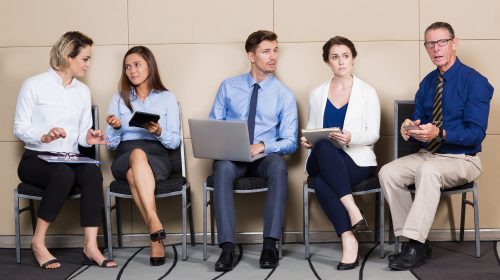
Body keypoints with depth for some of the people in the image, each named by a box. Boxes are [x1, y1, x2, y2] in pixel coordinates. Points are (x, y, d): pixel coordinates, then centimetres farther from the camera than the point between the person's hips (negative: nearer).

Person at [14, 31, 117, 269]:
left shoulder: (83, 91, 14)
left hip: (70, 160, 4)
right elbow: (19, 128, -4)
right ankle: (38, 243, -21)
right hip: (35, 160, -4)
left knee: (93, 173, -30)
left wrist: (89, 138, -12)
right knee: (64, 173, -37)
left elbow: (82, 135, 12)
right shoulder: (34, 85, -2)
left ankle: (90, 247, -32)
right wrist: (44, 136, -23)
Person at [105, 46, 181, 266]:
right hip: (125, 158, 1)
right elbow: (111, 144, 11)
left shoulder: (167, 98, 12)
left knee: (134, 175, -38)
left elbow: (175, 142, 5)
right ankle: (156, 227, -44)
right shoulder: (118, 99, 16)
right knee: (137, 154, -38)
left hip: (157, 157, -1)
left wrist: (159, 132, -15)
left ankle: (154, 236, -37)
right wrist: (115, 128, -10)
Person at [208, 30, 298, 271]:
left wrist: (263, 146, -19)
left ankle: (270, 244, -33)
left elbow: (290, 142, 0)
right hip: (231, 156, 1)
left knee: (279, 166, -36)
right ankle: (227, 248, -37)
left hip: (265, 156, 0)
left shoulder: (284, 95, 4)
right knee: (222, 167, -35)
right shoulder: (228, 87, 8)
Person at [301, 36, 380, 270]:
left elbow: (373, 134, -1)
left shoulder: (367, 92, 5)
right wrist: (307, 140, -9)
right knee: (322, 146, -37)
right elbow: (312, 129, 16)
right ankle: (350, 219, -38)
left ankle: (347, 238, -25)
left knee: (321, 181, -35)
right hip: (323, 160, 2)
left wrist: (351, 138, -23)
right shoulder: (317, 94, 14)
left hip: (357, 159, -2)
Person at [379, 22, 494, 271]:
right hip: (428, 155, 6)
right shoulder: (428, 82, 9)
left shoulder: (474, 82, -10)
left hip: (462, 160, -6)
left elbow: (476, 133, -16)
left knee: (428, 170, -38)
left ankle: (416, 247, -33)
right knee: (387, 173, -19)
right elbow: (419, 119, 13)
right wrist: (409, 126, -13)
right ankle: (414, 240, -14)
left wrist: (440, 134, -32)